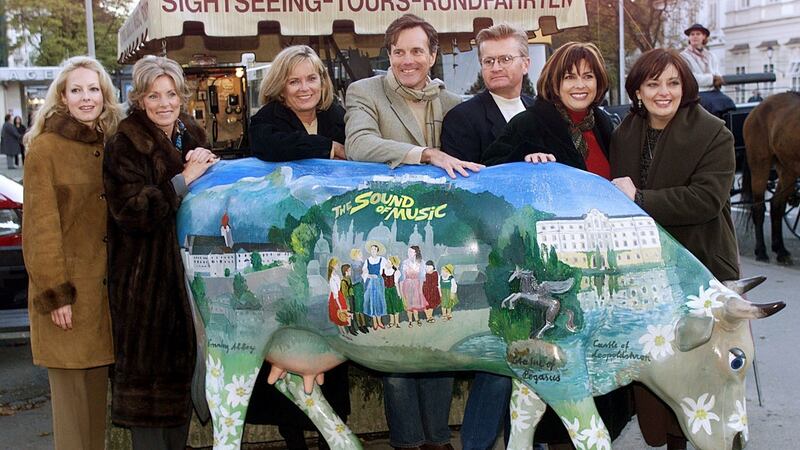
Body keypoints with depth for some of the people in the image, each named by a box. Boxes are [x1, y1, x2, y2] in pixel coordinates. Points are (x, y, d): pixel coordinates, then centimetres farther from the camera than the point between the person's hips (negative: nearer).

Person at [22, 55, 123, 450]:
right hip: (66, 288, -5)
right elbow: (40, 226, -10)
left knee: (98, 391, 10)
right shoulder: (45, 147, -5)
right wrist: (54, 294, -14)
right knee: (72, 395, -1)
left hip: (105, 284, 5)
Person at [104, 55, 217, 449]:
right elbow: (133, 210, -18)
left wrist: (208, 163, -2)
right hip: (144, 278, -6)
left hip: (186, 267, 6)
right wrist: (184, 179, -19)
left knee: (183, 365, 12)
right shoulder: (125, 146, -8)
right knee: (147, 370, -4)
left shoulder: (191, 137, 11)